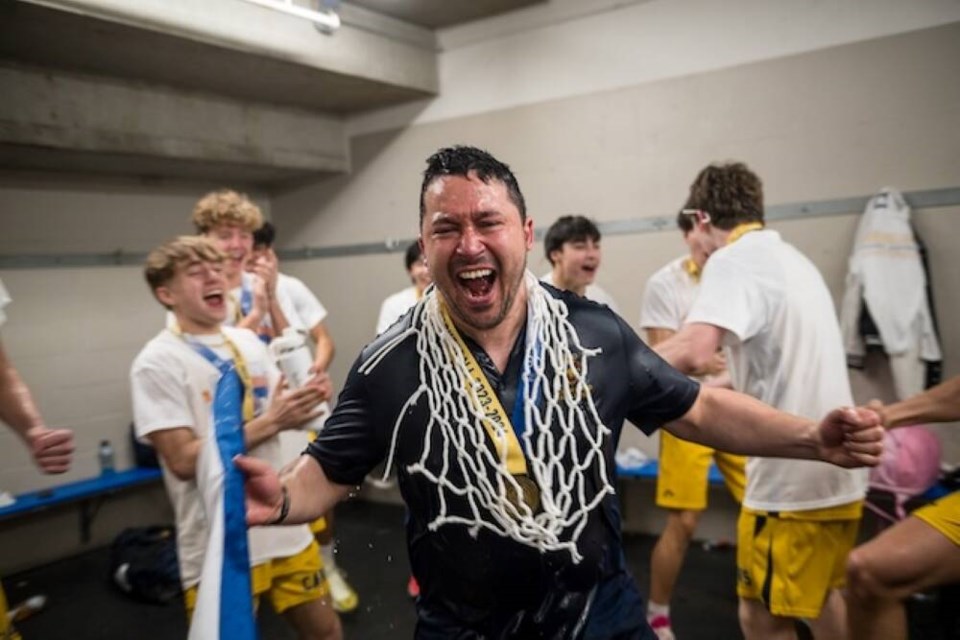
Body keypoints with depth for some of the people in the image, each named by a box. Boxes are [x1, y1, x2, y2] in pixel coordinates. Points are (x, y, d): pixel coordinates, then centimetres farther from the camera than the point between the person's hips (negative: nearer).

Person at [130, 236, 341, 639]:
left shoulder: (249, 342, 6)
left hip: (284, 527, 6)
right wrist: (270, 423, -24)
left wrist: (306, 399, -10)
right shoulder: (157, 362, -12)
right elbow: (184, 461, -19)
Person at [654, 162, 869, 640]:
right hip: (835, 472, 9)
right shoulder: (789, 258, 14)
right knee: (818, 598, 26)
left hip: (791, 477, -9)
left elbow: (692, 353, -29)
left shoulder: (732, 259, -13)